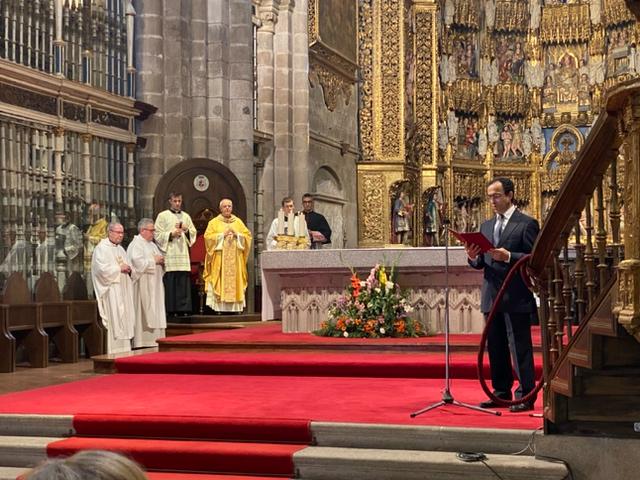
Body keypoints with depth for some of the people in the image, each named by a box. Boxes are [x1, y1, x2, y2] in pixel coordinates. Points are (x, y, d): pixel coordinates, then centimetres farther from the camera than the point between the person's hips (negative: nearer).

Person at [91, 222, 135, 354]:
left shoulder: (120, 249, 18)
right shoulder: (101, 248, -7)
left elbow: (126, 266, 25)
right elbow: (102, 269, -19)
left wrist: (128, 268, 2)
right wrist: (119, 268, -13)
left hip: (123, 290, 8)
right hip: (110, 290, -8)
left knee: (124, 319, 6)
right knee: (113, 319, -11)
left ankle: (123, 349, 9)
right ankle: (112, 350, -8)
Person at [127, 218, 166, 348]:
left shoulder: (152, 244, 18)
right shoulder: (136, 244, -10)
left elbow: (158, 258, 27)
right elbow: (138, 262, -22)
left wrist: (161, 260, 4)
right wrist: (154, 260, -14)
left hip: (155, 284, 9)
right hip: (143, 285, -9)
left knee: (155, 312, 7)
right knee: (145, 314, -8)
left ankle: (154, 340, 10)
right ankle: (144, 342, -5)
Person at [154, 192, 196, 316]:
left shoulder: (186, 216, 17)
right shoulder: (162, 216, 5)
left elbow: (194, 233, 16)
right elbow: (158, 235, -1)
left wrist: (186, 230, -3)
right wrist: (171, 234, -13)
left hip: (183, 254, 4)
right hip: (169, 254, -4)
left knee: (184, 282, -1)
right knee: (170, 282, -7)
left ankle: (183, 308, 2)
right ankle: (170, 310, -4)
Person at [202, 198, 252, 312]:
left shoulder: (238, 222, 14)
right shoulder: (214, 222, 6)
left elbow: (248, 235, 8)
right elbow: (208, 237, -4)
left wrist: (236, 234, -8)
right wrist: (222, 235, -12)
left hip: (235, 259, 3)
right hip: (219, 259, -2)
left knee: (234, 281, -1)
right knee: (220, 281, -8)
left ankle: (234, 307, -1)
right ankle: (220, 306, -9)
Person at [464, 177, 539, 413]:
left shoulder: (527, 224, -3)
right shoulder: (486, 226, 16)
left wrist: (508, 256, -21)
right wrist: (474, 257, -6)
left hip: (516, 297, -6)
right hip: (492, 296, 7)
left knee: (520, 347, -4)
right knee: (496, 348, 11)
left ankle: (525, 395, 2)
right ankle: (501, 392, 20)